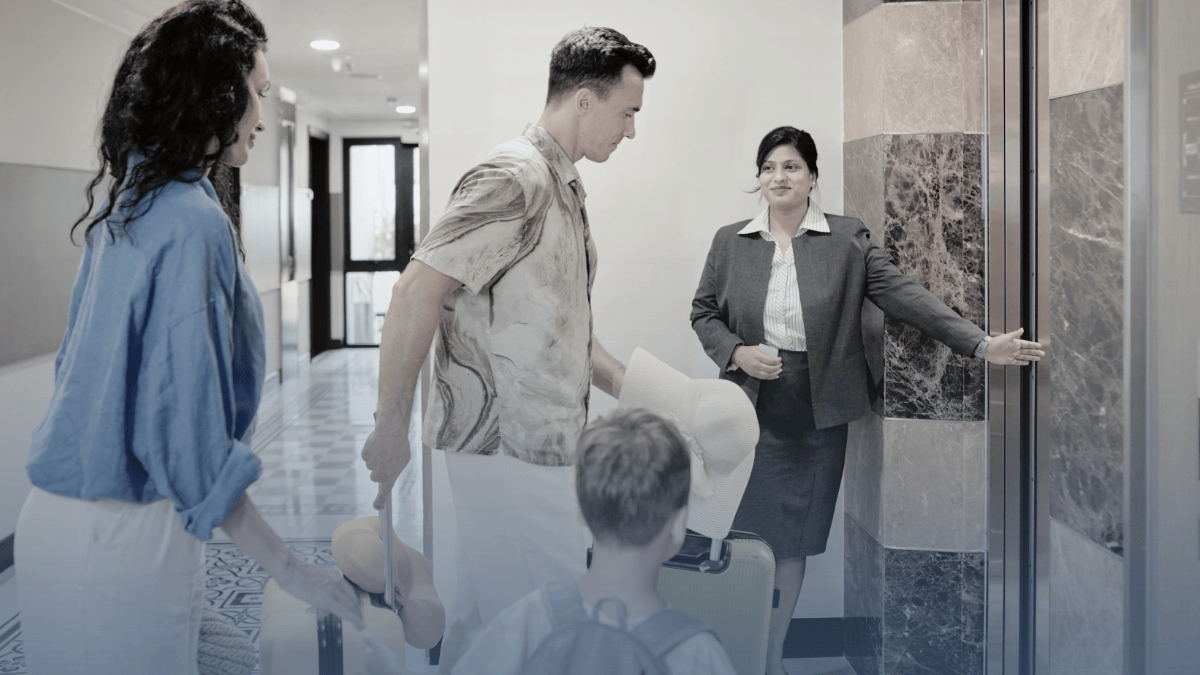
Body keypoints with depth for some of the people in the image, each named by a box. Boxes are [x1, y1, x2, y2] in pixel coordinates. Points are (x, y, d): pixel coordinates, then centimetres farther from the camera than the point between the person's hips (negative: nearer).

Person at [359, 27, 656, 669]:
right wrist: (391, 430, -18)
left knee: (485, 618, 16)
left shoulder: (564, 187, 17)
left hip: (539, 446, 10)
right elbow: (415, 293, -21)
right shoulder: (515, 178, -14)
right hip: (504, 452, -10)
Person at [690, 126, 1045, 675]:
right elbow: (704, 313, 12)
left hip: (819, 413, 0)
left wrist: (981, 344, -15)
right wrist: (736, 353, -8)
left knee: (793, 542, 7)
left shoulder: (848, 241, 1)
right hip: (753, 408, 0)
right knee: (752, 537, -2)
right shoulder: (730, 242, 6)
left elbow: (904, 295, -6)